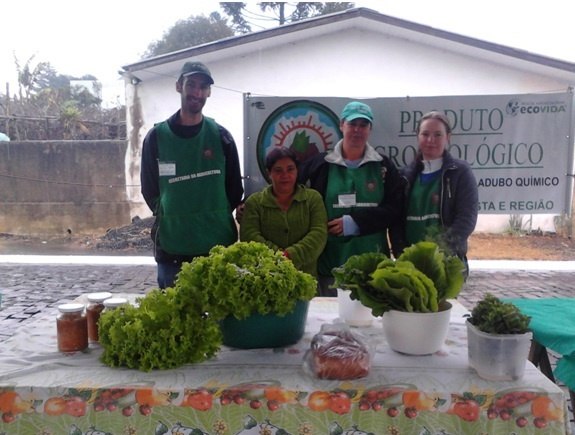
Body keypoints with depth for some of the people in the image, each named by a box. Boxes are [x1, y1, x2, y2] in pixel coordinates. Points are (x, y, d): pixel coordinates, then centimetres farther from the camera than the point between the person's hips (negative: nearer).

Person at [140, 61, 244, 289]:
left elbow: (235, 189, 7)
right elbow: (150, 190, 7)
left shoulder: (221, 137, 2)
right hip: (171, 248, 0)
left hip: (218, 246, 1)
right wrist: (172, 218, 2)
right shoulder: (157, 137, 1)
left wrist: (215, 219, 3)